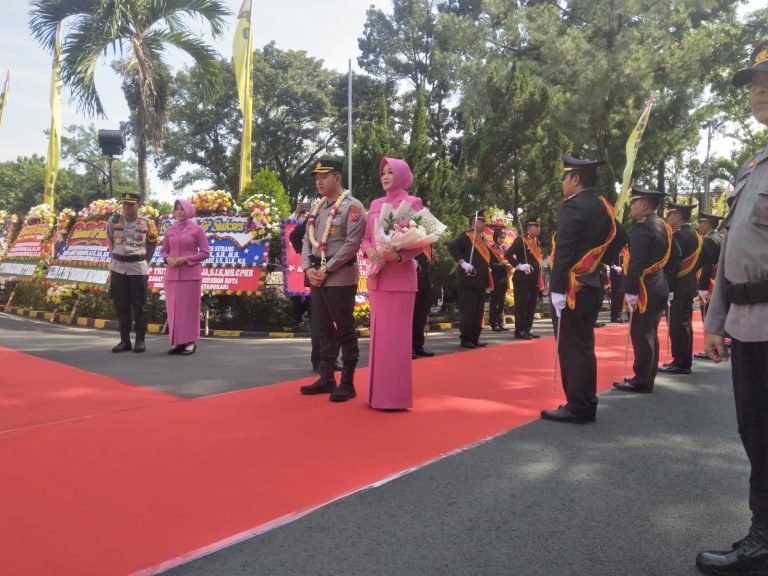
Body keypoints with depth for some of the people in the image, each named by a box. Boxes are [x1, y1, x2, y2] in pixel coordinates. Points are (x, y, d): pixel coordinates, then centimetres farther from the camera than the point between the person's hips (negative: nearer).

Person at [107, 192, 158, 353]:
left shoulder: (147, 223, -2)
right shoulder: (114, 221, 3)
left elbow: (152, 245, 10)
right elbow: (110, 241, 18)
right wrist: (115, 257, 16)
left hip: (138, 269, -3)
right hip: (117, 268, 3)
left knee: (139, 306, 0)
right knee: (121, 306, 7)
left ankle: (140, 340, 9)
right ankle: (124, 340, 16)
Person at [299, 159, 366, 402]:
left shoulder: (352, 206, -7)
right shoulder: (317, 208, 15)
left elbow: (353, 243, -15)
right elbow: (308, 241, 14)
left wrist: (326, 269, -15)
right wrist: (308, 268, -3)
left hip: (340, 278, -7)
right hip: (317, 278, 7)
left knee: (344, 330, -1)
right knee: (323, 330, 12)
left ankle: (347, 383, 8)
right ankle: (327, 379, 22)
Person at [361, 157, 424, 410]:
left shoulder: (412, 203, -1)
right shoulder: (375, 204, 16)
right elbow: (366, 238, 15)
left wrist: (398, 256, -22)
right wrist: (369, 250, -7)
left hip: (400, 277, -6)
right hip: (376, 277, 6)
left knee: (396, 336, -5)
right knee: (378, 335, 9)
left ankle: (397, 396, 3)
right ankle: (377, 392, 18)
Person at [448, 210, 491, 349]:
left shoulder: (481, 238, 19)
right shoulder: (466, 236, -8)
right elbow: (452, 247, -21)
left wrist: (487, 268, 12)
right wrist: (463, 262, -26)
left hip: (480, 281, 9)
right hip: (469, 280, -9)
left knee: (478, 311, 10)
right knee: (467, 310, -5)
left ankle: (475, 338, 17)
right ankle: (465, 339, 1)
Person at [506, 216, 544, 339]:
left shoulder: (536, 242, 16)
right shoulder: (520, 240, -10)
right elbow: (508, 254, -18)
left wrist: (540, 280, 19)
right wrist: (519, 266, -22)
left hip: (535, 280, 8)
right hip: (523, 280, -8)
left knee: (532, 306, 11)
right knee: (521, 306, -3)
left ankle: (528, 330, 19)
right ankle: (519, 331, 3)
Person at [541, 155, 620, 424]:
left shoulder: (572, 207, -14)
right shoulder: (603, 207, 14)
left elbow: (563, 251, -20)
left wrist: (556, 288, -20)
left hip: (572, 289, -9)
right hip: (592, 287, 9)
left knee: (571, 348, -3)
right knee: (583, 346, 13)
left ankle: (576, 408, 2)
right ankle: (586, 404, 20)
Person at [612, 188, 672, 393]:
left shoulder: (641, 227, -15)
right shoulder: (664, 227, 15)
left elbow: (636, 262, -22)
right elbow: (671, 257, 19)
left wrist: (629, 290, -21)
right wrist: (668, 284, 22)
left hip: (645, 289, -10)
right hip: (660, 288, 10)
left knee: (641, 334, -5)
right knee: (650, 333, 14)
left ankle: (641, 380, 0)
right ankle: (647, 377, 22)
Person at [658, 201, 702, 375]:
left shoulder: (679, 235, -15)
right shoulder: (694, 234, 16)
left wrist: (667, 288, -19)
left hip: (678, 288, -10)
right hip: (689, 286, 10)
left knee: (677, 326, -6)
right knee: (684, 325, 13)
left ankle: (679, 363, -3)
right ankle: (685, 363, 19)